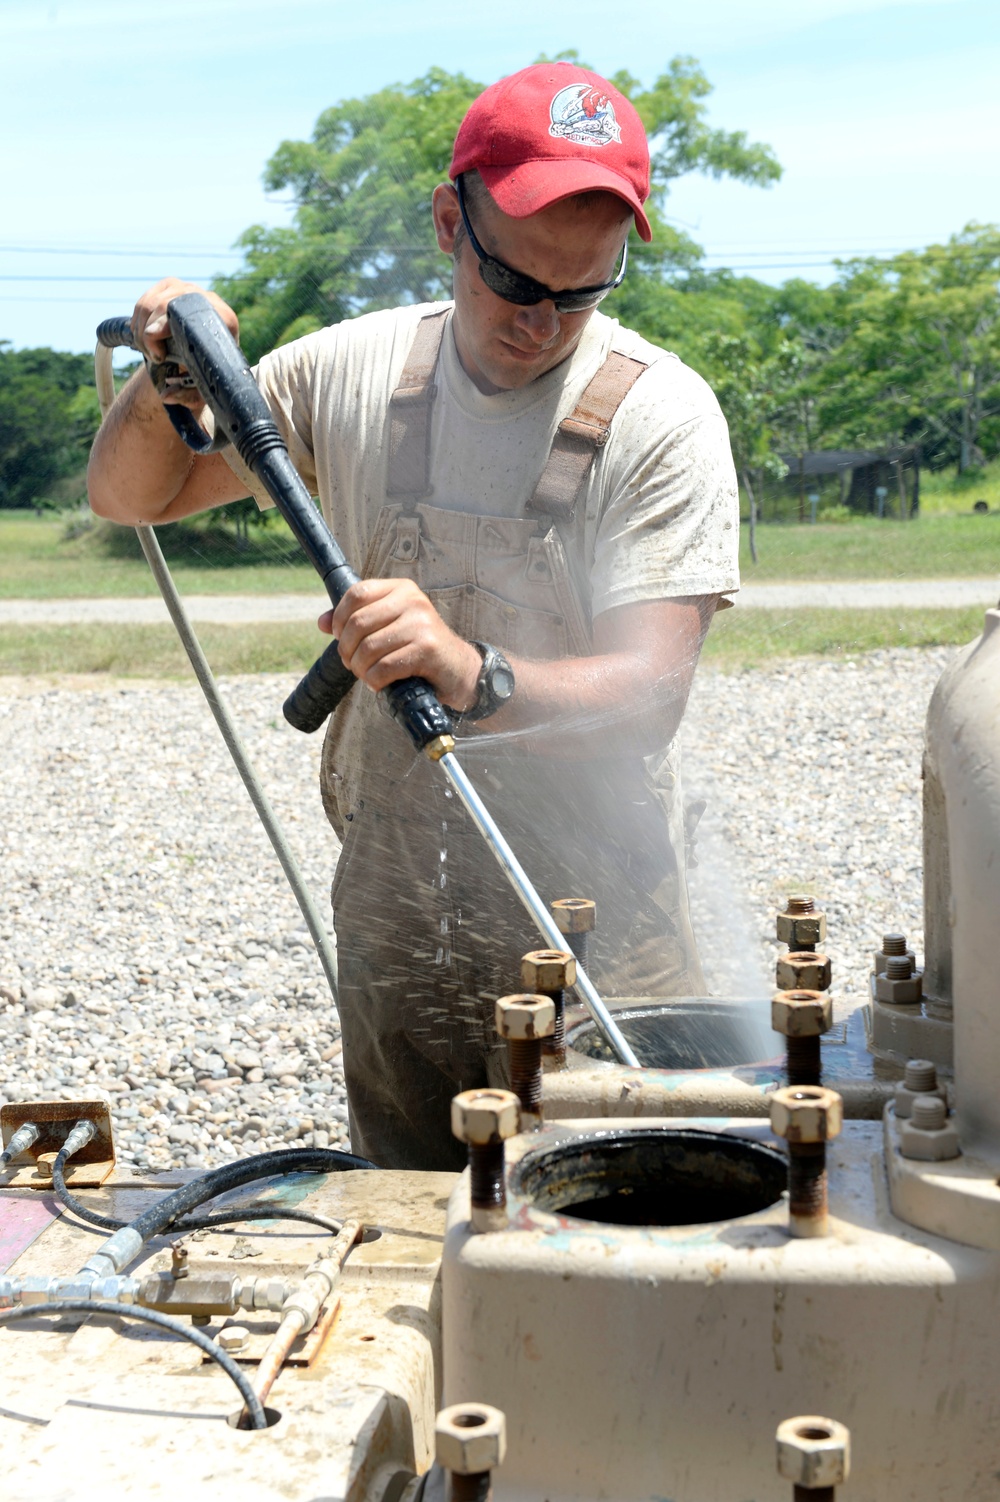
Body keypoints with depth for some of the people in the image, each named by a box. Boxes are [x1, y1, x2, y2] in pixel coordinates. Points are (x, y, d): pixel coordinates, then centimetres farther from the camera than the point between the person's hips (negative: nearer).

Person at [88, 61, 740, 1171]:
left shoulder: (660, 415, -11)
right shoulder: (354, 371, 1)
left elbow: (648, 691, -20)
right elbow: (127, 497, 10)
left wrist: (473, 676, -38)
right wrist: (167, 389, -11)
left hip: (595, 928, -3)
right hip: (392, 919, 3)